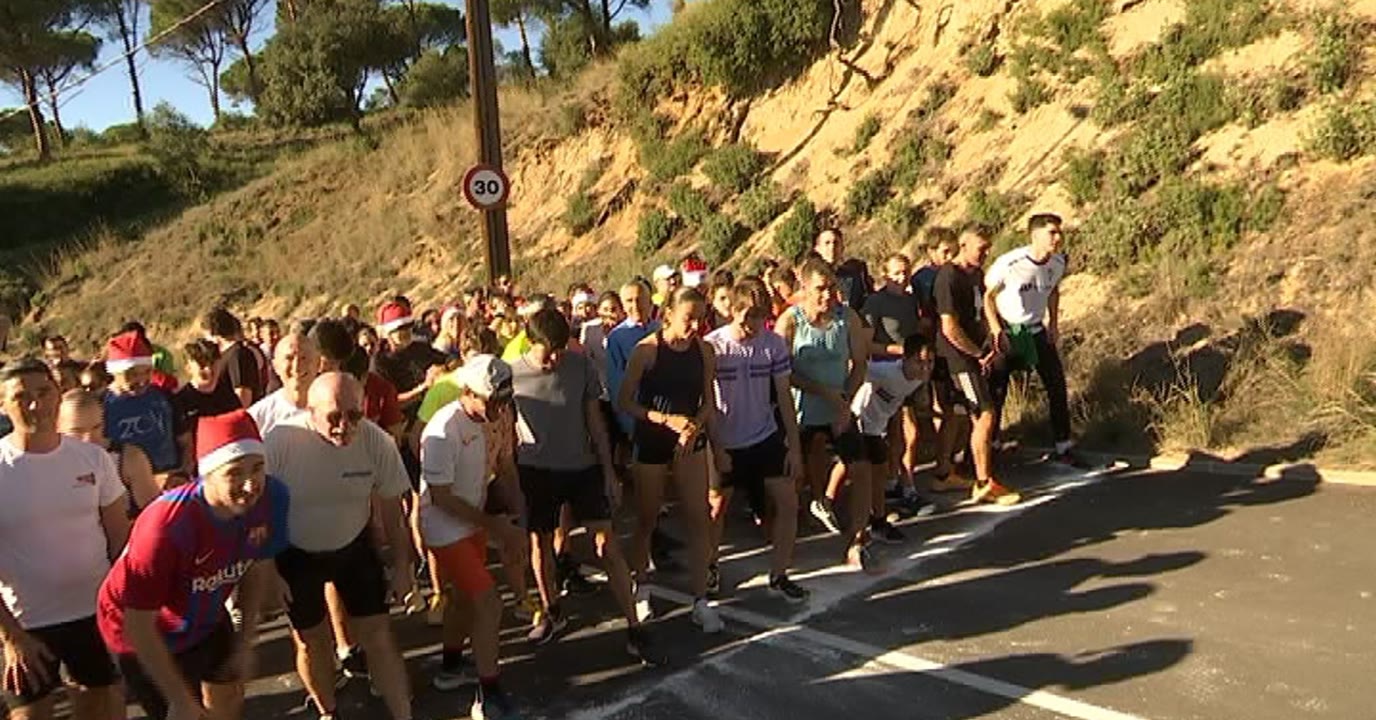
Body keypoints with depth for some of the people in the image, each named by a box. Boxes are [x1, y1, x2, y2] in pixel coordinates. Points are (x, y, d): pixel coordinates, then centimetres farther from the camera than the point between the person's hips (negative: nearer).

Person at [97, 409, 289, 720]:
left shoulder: (272, 497, -24)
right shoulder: (168, 525, -40)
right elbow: (137, 624, -28)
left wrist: (245, 642, 3)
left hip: (207, 620, 6)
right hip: (147, 636, -6)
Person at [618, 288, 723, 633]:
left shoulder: (703, 350, -3)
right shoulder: (647, 349, -14)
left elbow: (708, 401, 4)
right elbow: (624, 401, -11)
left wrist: (695, 427, -15)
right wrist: (667, 419, -21)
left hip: (691, 441, 3)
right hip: (651, 440, -2)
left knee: (699, 519, -2)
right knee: (647, 519, 11)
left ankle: (700, 600, 7)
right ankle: (641, 589, 32)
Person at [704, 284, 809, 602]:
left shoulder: (774, 343, -8)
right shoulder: (711, 347, -15)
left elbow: (784, 397, -2)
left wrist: (794, 445, -3)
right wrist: (716, 449, -11)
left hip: (766, 438, 2)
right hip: (725, 444, -2)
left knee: (787, 503, -3)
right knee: (717, 507, 11)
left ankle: (779, 575, 13)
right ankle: (709, 567, 37)